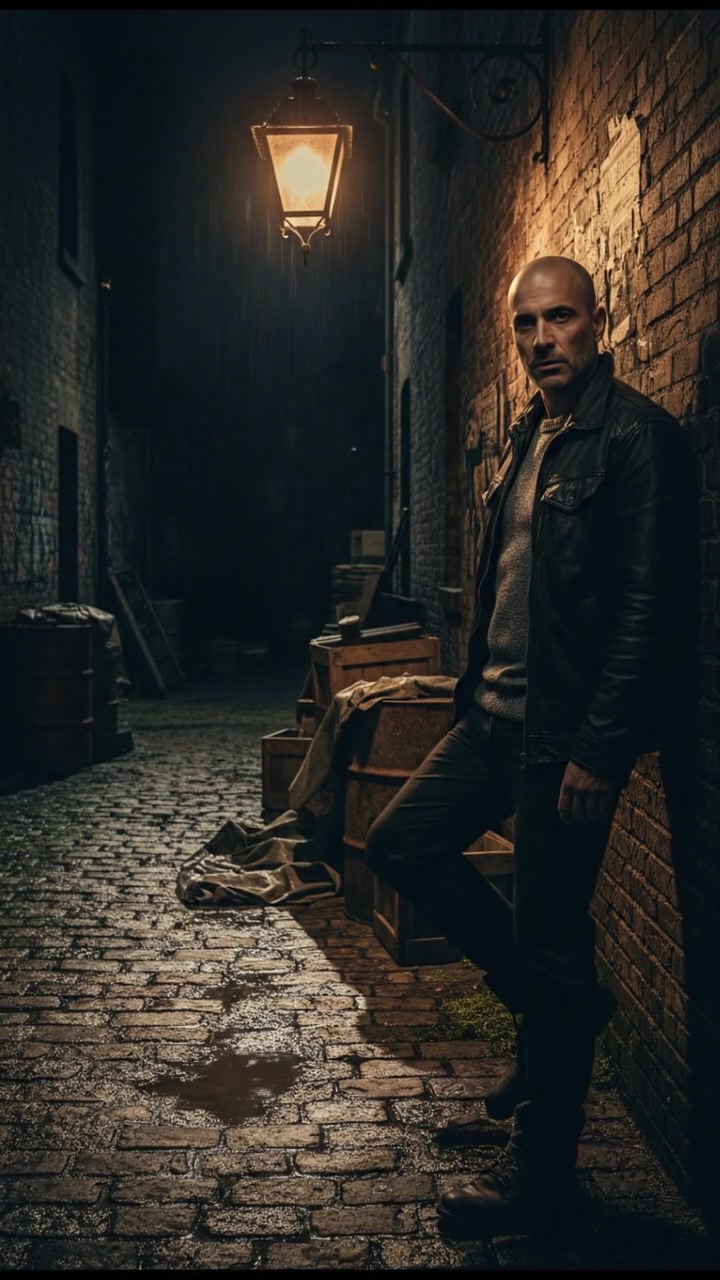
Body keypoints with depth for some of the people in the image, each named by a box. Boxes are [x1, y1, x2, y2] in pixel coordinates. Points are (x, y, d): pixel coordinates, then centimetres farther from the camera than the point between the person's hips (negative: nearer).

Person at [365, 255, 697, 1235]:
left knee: (550, 942, 0)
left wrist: (600, 748, -21)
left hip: (570, 730, -9)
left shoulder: (636, 436, -13)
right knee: (401, 842, 13)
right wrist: (477, 691, 16)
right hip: (498, 713, 9)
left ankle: (542, 1170, 18)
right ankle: (558, 1006, 25)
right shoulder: (529, 437, 14)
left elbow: (648, 604, -19)